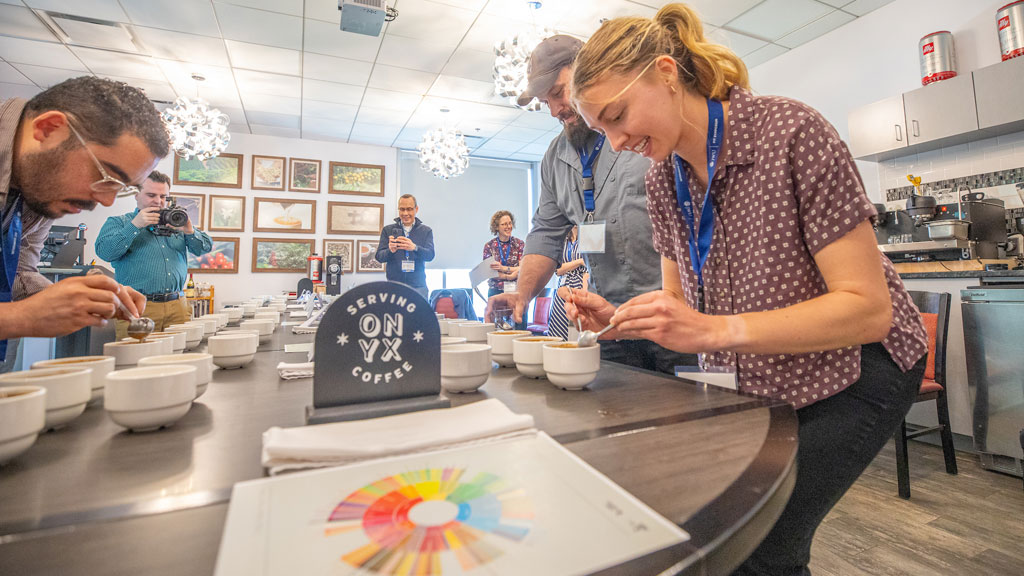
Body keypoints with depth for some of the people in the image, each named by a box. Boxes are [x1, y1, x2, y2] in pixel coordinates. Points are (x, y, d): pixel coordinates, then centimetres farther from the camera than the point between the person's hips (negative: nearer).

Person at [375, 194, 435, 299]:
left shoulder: (426, 231, 8)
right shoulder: (388, 230, 10)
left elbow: (430, 255, -6)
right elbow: (379, 257, 3)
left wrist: (414, 248, -27)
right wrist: (390, 251, -21)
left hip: (418, 286, 0)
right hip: (393, 284, 1)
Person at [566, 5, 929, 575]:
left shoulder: (792, 132, -23)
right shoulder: (663, 179, -5)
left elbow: (868, 307, -25)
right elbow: (684, 303, 2)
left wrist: (716, 331, -35)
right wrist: (619, 319, -17)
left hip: (851, 370, -5)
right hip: (758, 379, 6)